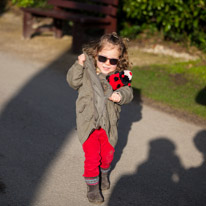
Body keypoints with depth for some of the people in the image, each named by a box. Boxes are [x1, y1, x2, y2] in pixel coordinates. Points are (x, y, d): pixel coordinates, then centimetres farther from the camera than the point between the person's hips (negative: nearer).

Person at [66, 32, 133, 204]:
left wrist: (121, 95, -27)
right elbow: (73, 81, -13)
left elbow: (128, 91, -5)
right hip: (88, 123, -2)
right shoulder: (87, 70, -8)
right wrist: (79, 65, -26)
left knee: (108, 153, 18)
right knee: (92, 156, -3)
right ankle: (92, 186, 17)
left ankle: (104, 173, 48)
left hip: (108, 124, 2)